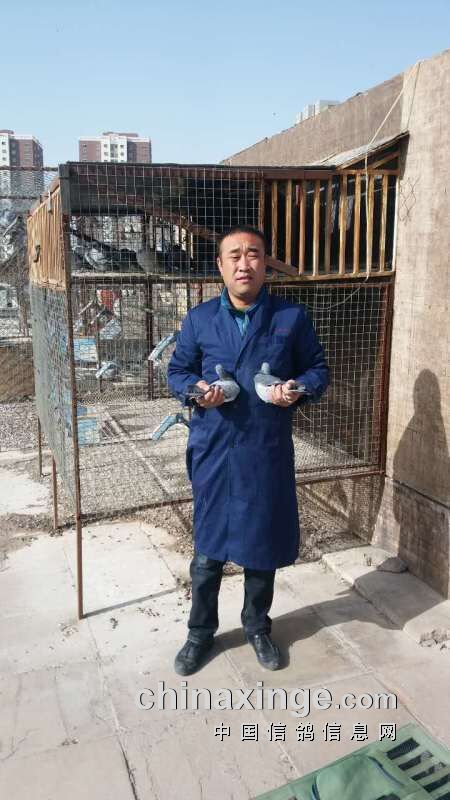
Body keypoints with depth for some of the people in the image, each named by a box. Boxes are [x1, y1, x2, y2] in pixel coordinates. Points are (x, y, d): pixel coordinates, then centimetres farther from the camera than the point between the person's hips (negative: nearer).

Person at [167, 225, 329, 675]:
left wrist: (299, 390, -15)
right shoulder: (199, 319, 2)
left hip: (268, 451, 0)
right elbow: (177, 372, 9)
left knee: (263, 541, 13)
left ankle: (257, 627, 37)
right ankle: (200, 632, 32)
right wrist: (196, 391, -13)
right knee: (208, 545, 9)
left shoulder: (292, 317, 0)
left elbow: (318, 368, 7)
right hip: (213, 449, 0)